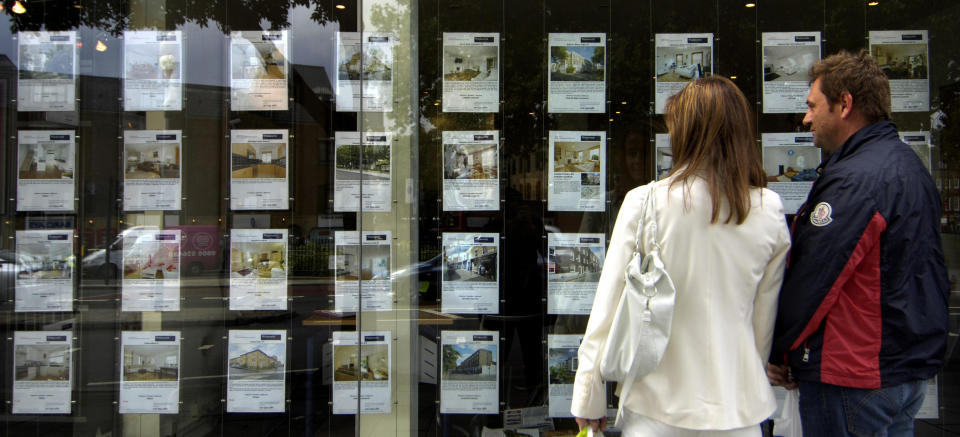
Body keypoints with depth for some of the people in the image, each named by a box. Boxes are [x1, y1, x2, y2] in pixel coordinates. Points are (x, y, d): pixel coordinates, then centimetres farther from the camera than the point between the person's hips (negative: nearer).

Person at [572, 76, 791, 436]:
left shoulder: (644, 204, -13)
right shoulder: (770, 211, -4)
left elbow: (608, 309, -10)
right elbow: (765, 316, 4)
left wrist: (589, 400, 0)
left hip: (659, 406, -2)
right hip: (738, 405, 3)